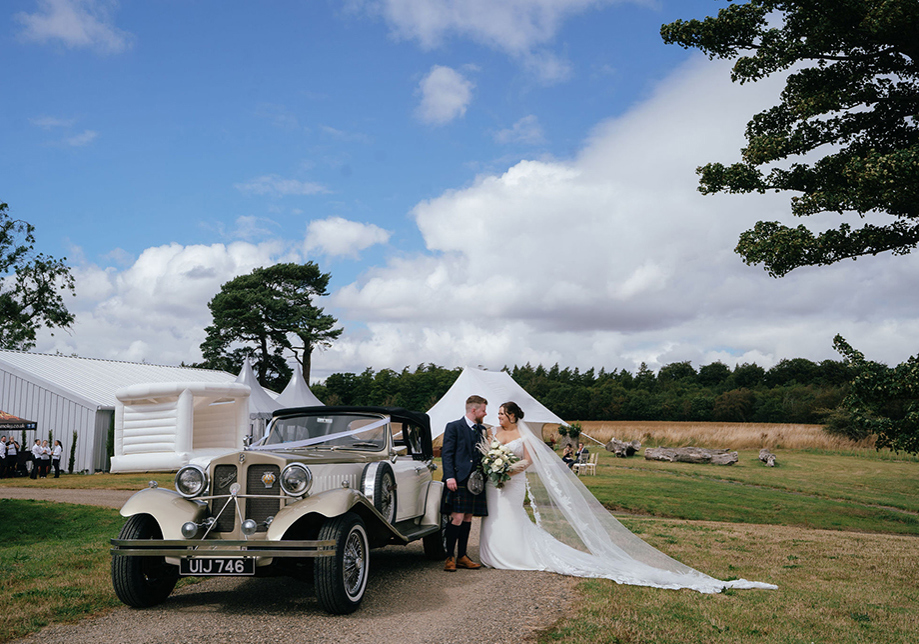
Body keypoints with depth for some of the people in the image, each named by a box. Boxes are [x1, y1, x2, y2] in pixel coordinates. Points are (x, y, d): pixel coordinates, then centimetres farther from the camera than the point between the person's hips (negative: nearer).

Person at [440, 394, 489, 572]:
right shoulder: (454, 427, -1)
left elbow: (484, 455, 18)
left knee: (468, 518, 9)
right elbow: (447, 453, -6)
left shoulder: (482, 429, 17)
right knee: (457, 518, -9)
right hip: (459, 479, -6)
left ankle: (462, 557, 16)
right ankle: (449, 557, 0)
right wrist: (449, 477, -16)